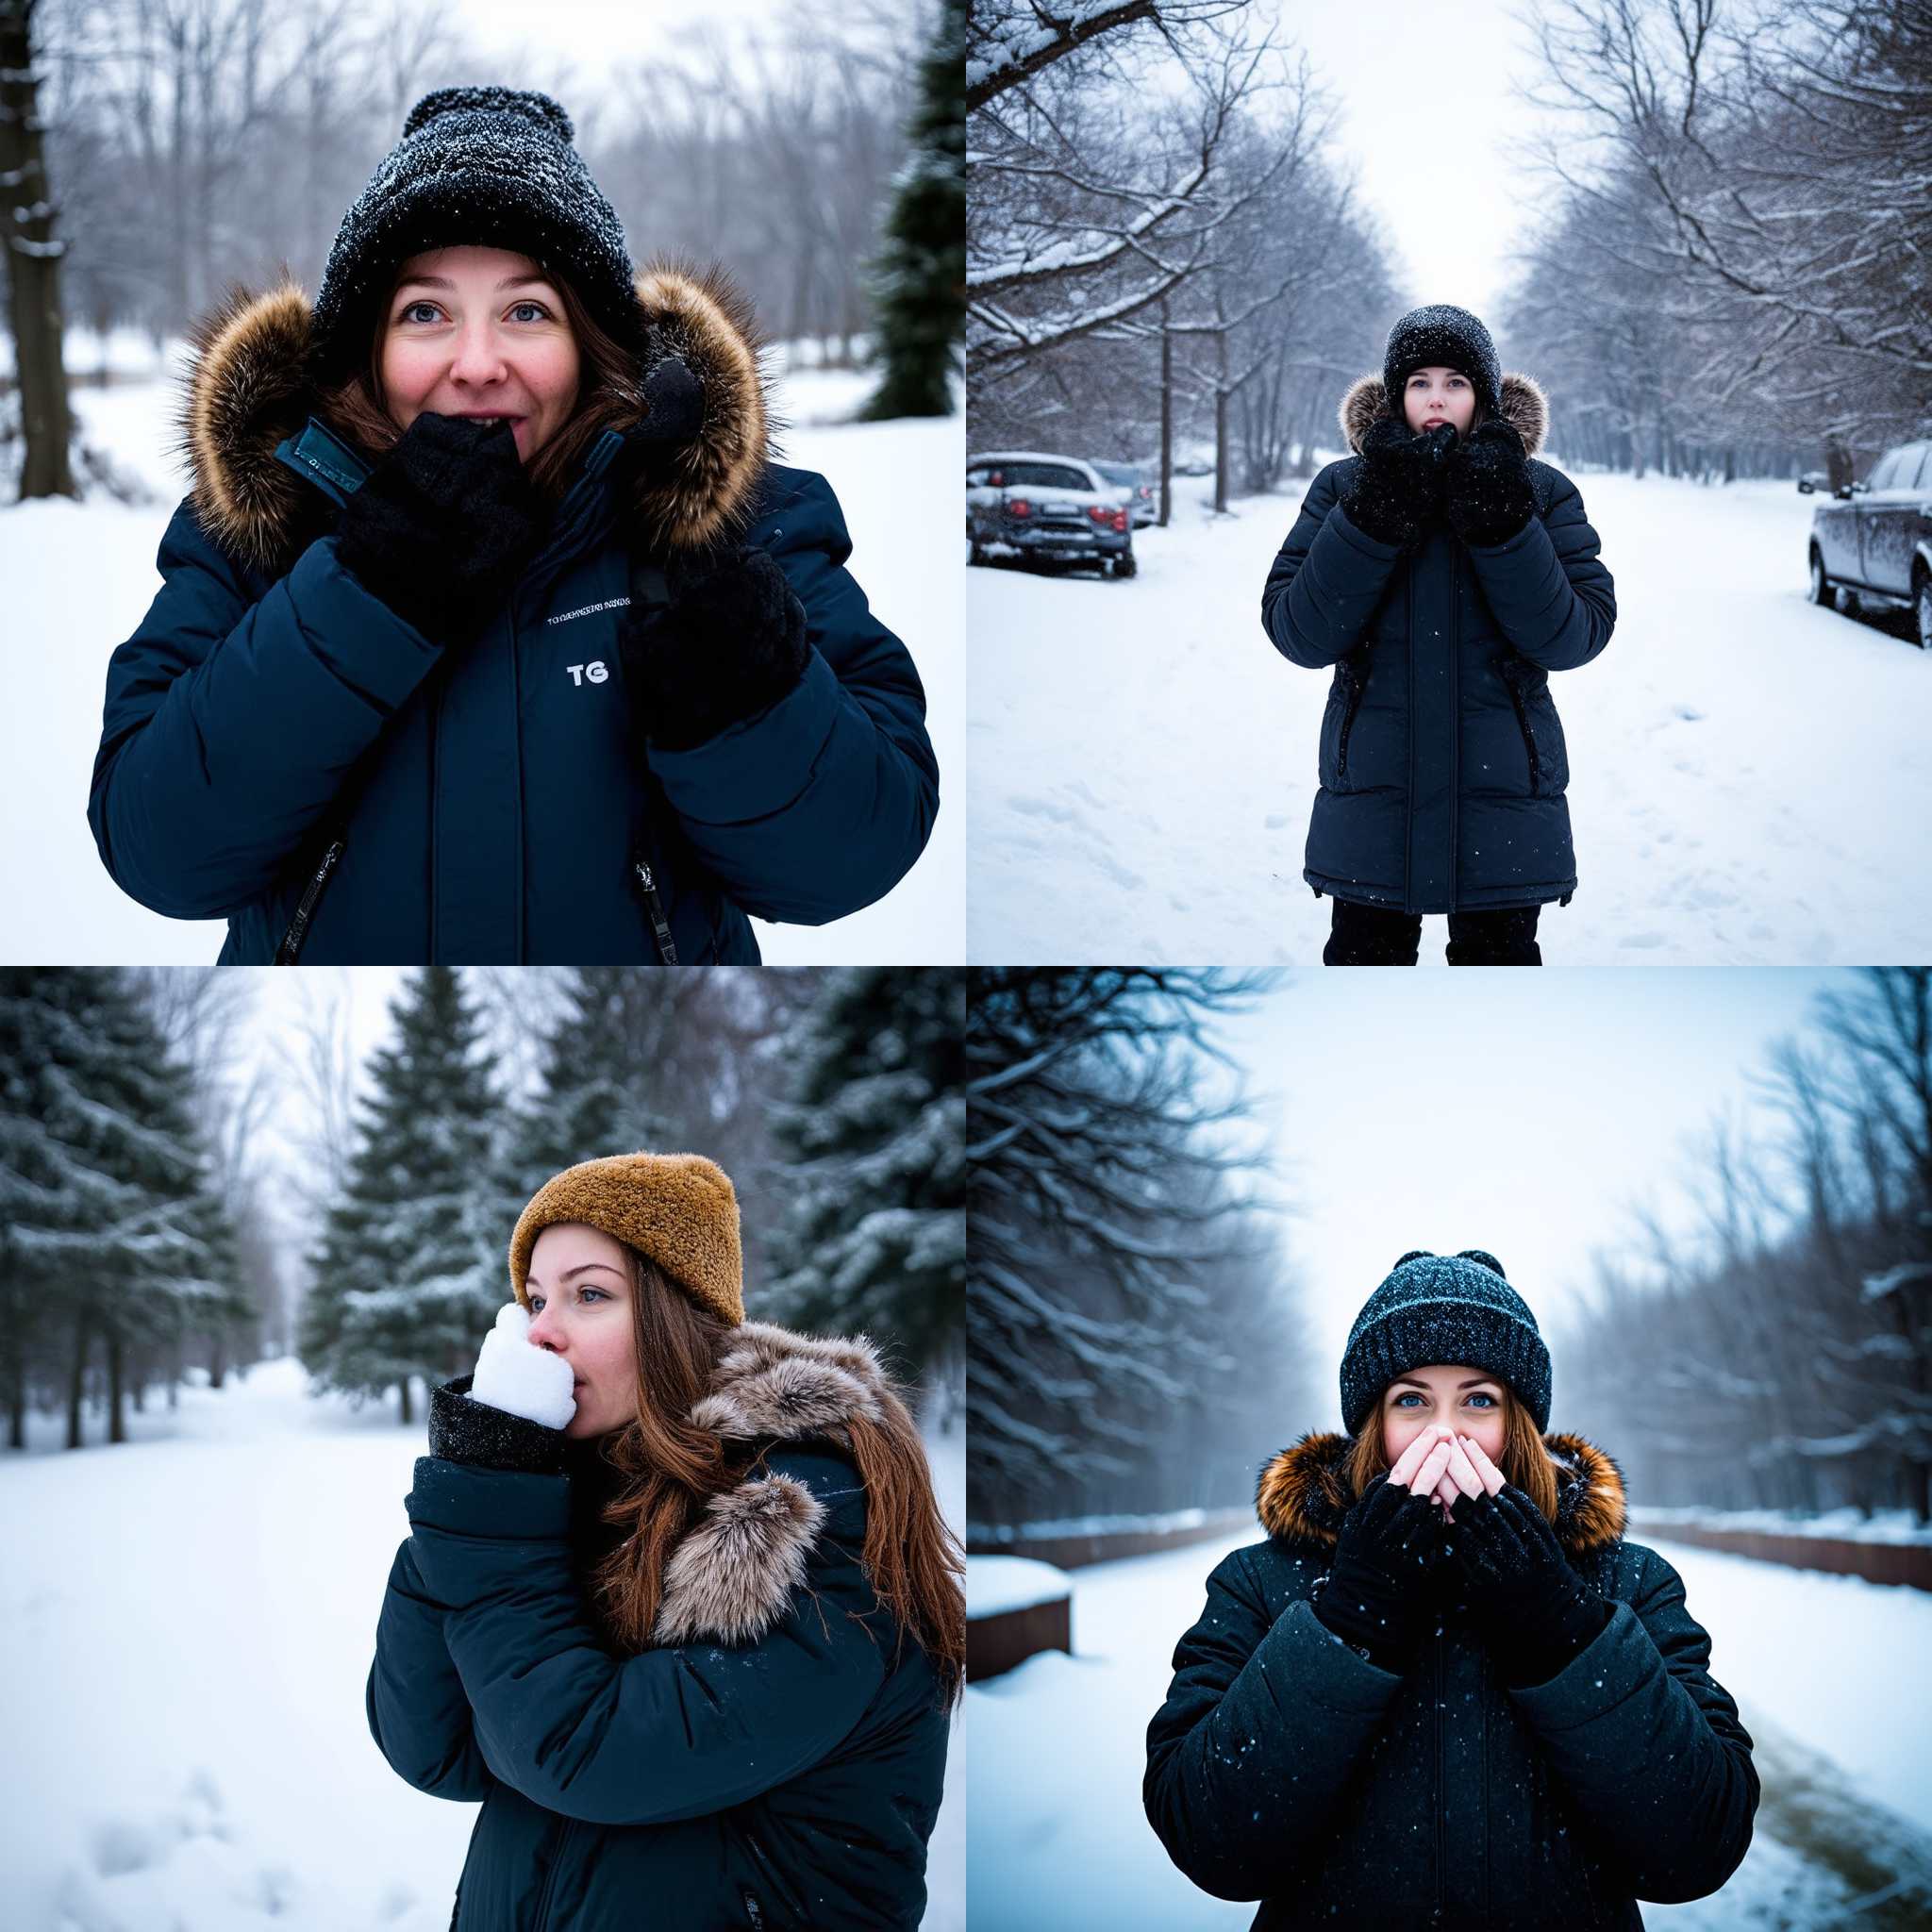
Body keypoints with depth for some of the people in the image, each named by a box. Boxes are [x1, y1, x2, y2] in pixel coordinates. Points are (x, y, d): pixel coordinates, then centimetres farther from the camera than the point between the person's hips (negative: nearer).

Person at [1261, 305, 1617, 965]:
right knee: (1364, 955, 9)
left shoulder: (1541, 493, 1)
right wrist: (1375, 516, -18)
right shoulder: (1344, 489, 2)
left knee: (1500, 954, 9)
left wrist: (1501, 525, -19)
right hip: (1371, 793, 1)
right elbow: (1296, 634, -9)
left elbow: (1578, 637, -10)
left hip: (1502, 796, 0)